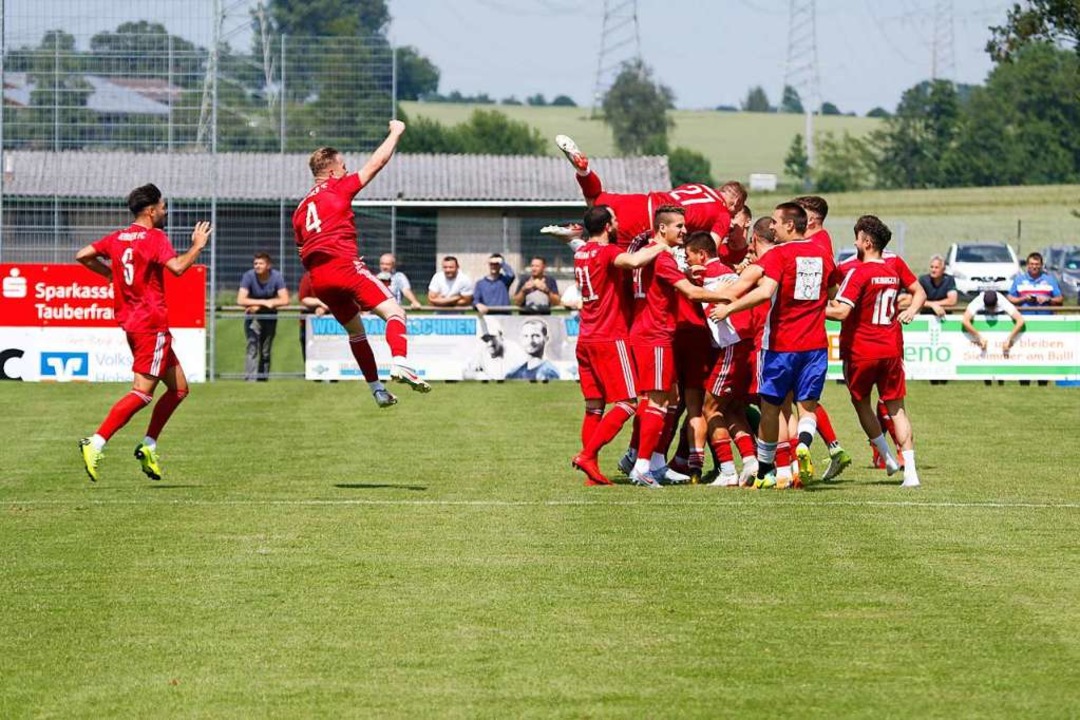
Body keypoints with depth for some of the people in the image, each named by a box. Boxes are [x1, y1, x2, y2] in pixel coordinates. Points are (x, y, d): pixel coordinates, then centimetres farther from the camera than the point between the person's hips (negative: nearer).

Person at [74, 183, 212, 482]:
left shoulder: (117, 238, 12)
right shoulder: (155, 238, -10)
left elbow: (83, 255, 13)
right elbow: (177, 267, -23)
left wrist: (109, 273, 23)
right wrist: (198, 245, -8)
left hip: (129, 320, 9)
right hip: (151, 323, -9)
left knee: (179, 387, 15)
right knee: (142, 392, -12)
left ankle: (149, 446, 11)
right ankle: (96, 444, -21)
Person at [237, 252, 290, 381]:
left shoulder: (277, 277, -13)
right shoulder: (249, 276, -17)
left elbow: (284, 300, -21)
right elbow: (240, 300, -25)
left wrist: (258, 306, -24)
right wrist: (264, 302, -28)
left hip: (270, 316, 2)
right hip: (253, 317, -2)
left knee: (266, 351, 7)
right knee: (252, 346, -19)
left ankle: (263, 378, 18)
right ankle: (250, 378, -27)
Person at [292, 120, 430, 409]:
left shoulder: (301, 208, 24)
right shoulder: (338, 188, 5)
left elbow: (303, 250, 26)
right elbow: (377, 162, 6)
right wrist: (396, 133, 18)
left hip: (317, 277, 7)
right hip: (343, 264, -7)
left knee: (355, 331, 21)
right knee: (394, 311, -12)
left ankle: (377, 390, 22)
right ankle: (400, 363, -38)